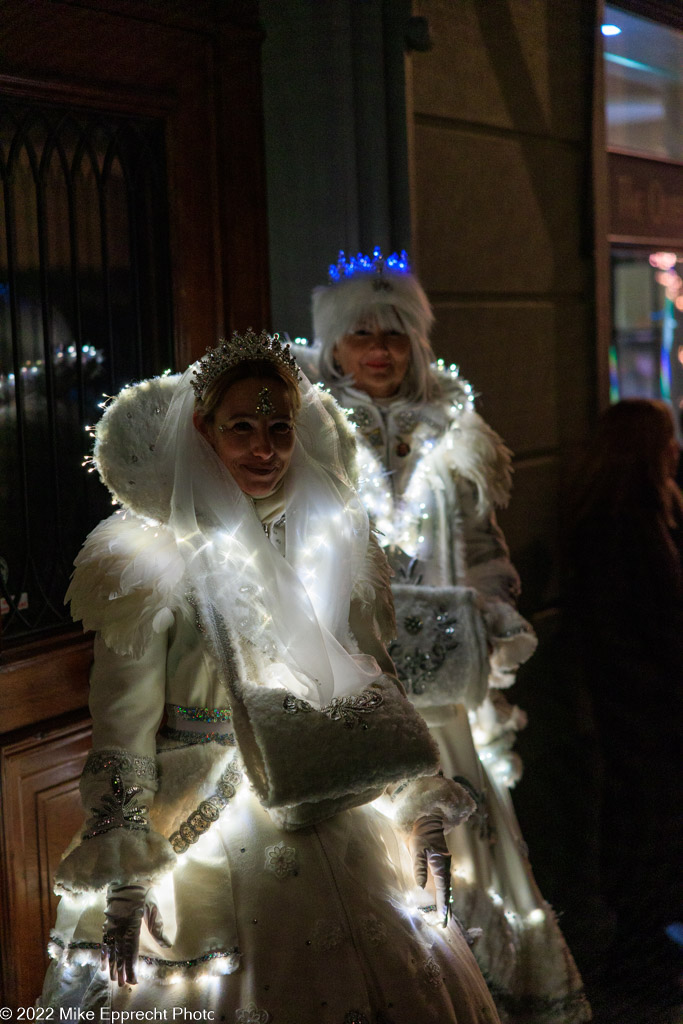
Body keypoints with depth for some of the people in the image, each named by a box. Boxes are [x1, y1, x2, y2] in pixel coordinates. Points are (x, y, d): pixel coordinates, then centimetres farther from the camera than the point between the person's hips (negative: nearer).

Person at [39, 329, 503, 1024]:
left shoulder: (333, 542, 4)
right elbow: (122, 732, -9)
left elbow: (375, 687, 12)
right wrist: (123, 884, -10)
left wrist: (423, 816, 11)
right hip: (209, 845, -4)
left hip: (343, 839, 5)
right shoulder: (157, 558, -10)